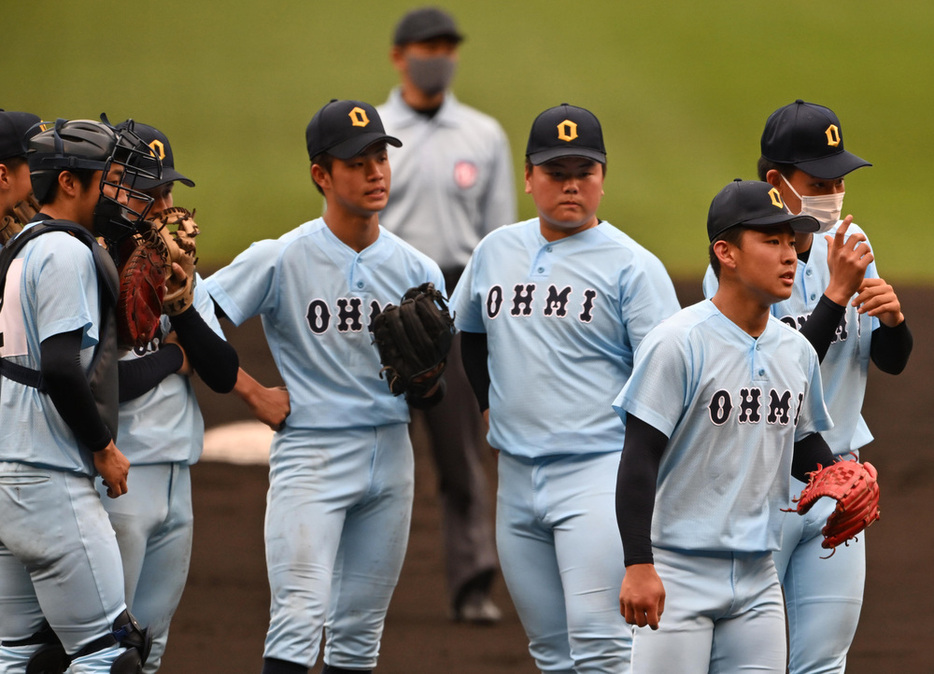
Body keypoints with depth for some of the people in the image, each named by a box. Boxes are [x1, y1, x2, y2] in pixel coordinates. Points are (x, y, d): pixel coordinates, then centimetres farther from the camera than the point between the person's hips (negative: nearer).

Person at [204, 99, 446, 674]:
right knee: (299, 621, -16)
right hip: (311, 454, -5)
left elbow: (431, 397, 9)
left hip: (389, 459, 5)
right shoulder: (280, 260, -7)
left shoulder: (416, 270, 5)